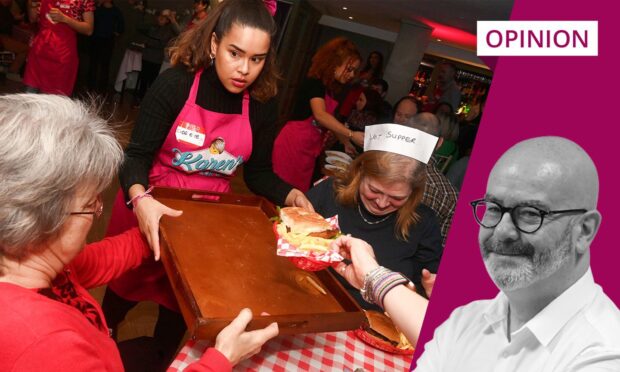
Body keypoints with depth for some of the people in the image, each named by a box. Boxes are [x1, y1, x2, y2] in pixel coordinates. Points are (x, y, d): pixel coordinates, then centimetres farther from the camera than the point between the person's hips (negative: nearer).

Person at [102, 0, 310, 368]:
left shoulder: (263, 104, -11)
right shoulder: (175, 84, -20)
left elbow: (258, 172, -3)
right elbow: (137, 156, -20)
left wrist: (290, 195, -21)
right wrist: (140, 199, -40)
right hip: (150, 209, -2)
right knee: (127, 281, 22)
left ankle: (163, 357, 52)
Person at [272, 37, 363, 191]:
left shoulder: (330, 89, 13)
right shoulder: (314, 83, -13)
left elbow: (331, 121, 25)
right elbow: (320, 116, -29)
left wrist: (345, 142, 20)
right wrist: (351, 134, -34)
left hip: (309, 150, 8)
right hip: (292, 144, -8)